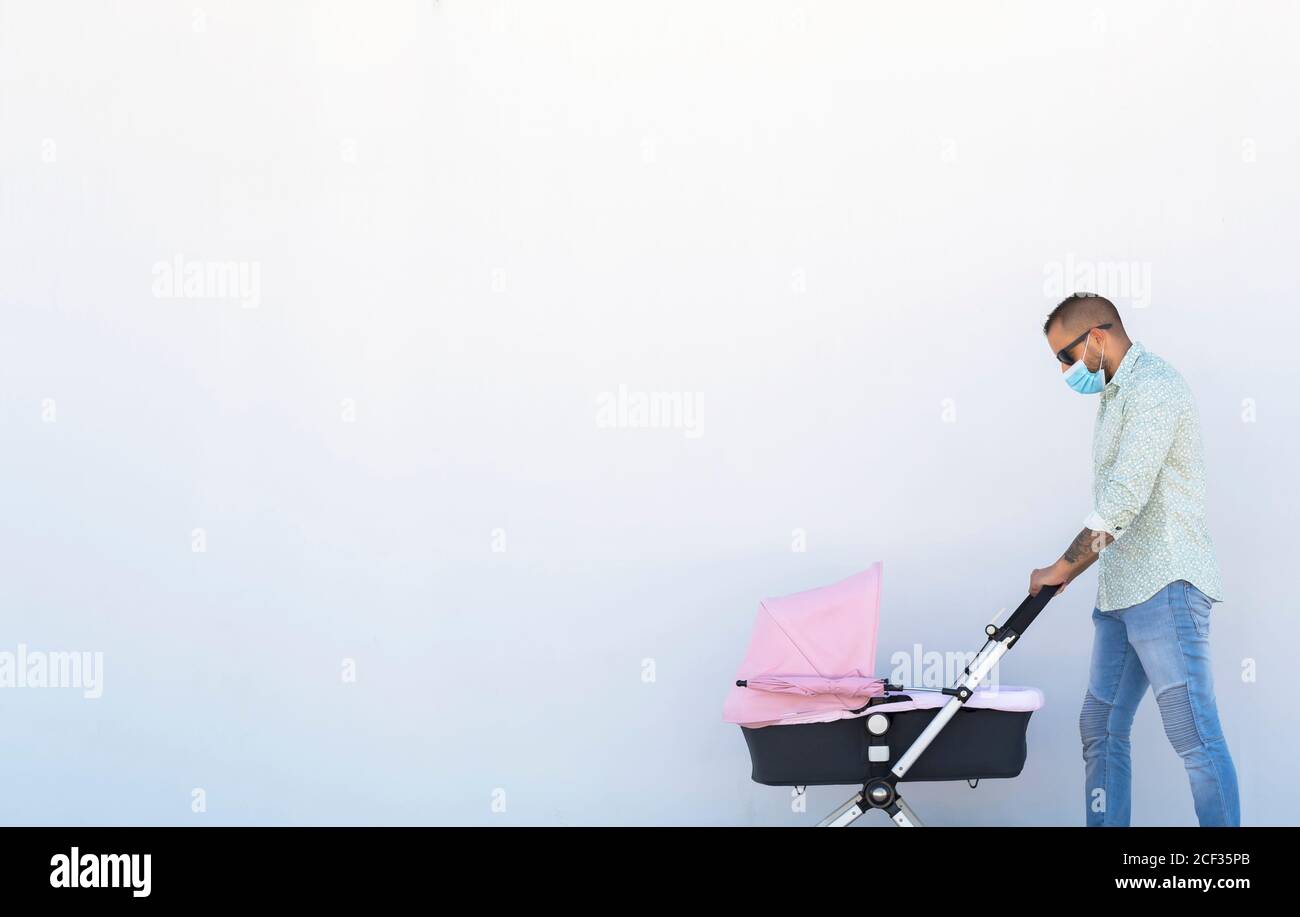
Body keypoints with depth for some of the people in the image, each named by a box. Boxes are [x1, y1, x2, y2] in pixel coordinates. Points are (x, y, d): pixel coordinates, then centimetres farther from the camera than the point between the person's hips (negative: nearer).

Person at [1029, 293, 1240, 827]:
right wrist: (1072, 570, 13)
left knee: (1194, 736, -9)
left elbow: (1124, 499, -18)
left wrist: (1062, 570, -12)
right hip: (1121, 592, 10)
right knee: (1100, 728, 8)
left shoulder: (1153, 386, -11)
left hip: (1165, 587, -10)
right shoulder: (1115, 395, 19)